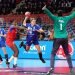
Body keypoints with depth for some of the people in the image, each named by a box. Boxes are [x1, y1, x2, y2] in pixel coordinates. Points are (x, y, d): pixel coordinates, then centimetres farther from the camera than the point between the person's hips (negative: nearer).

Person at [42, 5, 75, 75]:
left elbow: (50, 14, -15)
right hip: (64, 38, 3)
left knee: (53, 53, 0)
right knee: (67, 54, 13)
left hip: (57, 38, -2)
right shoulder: (66, 18, 8)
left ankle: (52, 68, -17)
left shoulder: (55, 18, 1)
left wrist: (45, 9, -32)